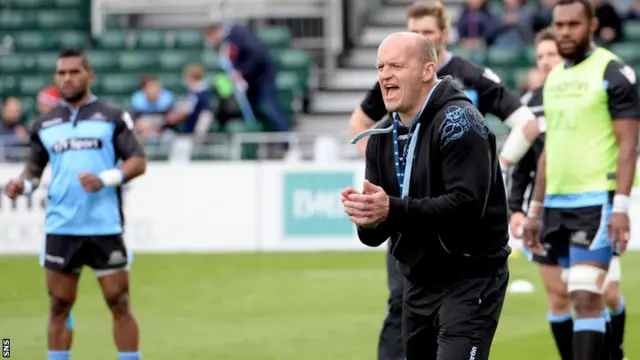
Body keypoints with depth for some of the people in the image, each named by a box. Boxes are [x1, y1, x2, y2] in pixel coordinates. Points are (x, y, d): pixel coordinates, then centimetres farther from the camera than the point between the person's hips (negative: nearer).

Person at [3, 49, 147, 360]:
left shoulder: (113, 117, 2)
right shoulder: (44, 124, 11)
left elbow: (138, 161, -2)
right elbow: (35, 167, 19)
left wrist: (105, 179, -19)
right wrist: (22, 184, -4)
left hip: (105, 227, -3)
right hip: (60, 228, 3)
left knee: (119, 304, 0)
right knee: (59, 307, 5)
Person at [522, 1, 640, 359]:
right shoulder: (554, 77, 16)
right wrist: (536, 209, 19)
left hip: (596, 202, -7)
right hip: (557, 204, 7)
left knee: (585, 296, -14)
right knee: (587, 296, 12)